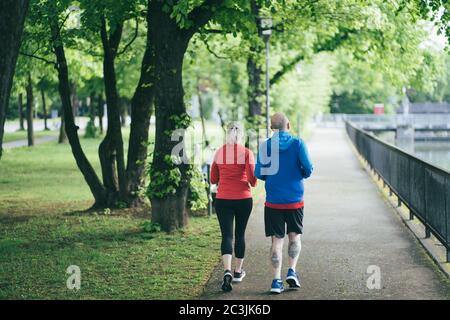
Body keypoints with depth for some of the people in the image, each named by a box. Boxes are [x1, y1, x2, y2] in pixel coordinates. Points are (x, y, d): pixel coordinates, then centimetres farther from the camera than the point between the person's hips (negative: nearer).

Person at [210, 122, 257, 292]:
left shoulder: (218, 153, 2)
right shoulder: (246, 153, -6)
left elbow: (213, 179, 8)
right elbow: (252, 178, -12)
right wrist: (253, 184, 10)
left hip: (223, 200, 1)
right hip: (243, 199, -1)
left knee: (227, 235, -2)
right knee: (240, 234, 15)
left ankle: (227, 271, -23)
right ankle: (238, 272, 25)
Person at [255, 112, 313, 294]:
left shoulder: (265, 146, -3)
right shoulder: (297, 143, -5)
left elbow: (258, 173, -5)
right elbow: (308, 168, -12)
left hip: (273, 202, 0)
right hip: (295, 200, 0)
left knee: (277, 240, 5)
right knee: (295, 236, 18)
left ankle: (276, 280, -1)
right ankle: (292, 271, 3)